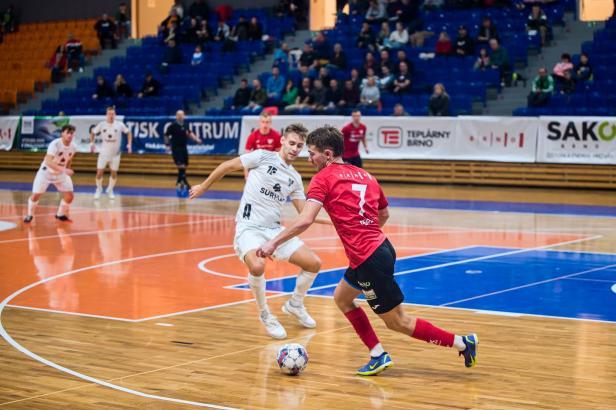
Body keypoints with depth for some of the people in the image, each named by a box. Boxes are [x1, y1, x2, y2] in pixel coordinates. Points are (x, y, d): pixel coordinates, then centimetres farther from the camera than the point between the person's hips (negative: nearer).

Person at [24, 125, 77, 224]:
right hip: (46, 171, -5)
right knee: (36, 195, -10)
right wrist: (64, 170, -50)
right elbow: (48, 162, -42)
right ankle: (30, 215, 16)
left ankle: (60, 214, 21)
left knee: (70, 196, -4)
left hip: (61, 173, 5)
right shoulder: (55, 144, -30)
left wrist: (68, 171, 13)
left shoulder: (72, 147, -11)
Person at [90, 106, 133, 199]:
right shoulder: (101, 124, -7)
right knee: (99, 172, -5)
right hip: (104, 152, 0)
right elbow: (93, 132, 9)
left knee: (114, 173, 7)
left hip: (115, 153, 0)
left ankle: (110, 190, 28)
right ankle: (99, 189, 18)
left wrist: (129, 144, -5)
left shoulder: (120, 124, -9)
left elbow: (128, 133, 5)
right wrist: (92, 143, -1)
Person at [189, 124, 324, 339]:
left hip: (275, 229, 6)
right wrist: (203, 186, 7)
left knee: (314, 263, -2)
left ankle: (295, 305, 27)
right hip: (249, 227, -6)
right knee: (257, 266, -35)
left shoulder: (295, 178, 10)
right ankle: (265, 315, -8)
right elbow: (227, 166, 2)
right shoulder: (263, 157, -6)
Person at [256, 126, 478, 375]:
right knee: (342, 298, 23)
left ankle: (463, 343, 5)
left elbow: (305, 220, -19)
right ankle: (378, 355, 20)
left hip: (369, 260, -8)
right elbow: (384, 214, 25)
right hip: (381, 248, 8)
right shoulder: (364, 175, 14)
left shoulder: (324, 178, -7)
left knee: (398, 322, 3)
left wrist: (273, 243, -12)